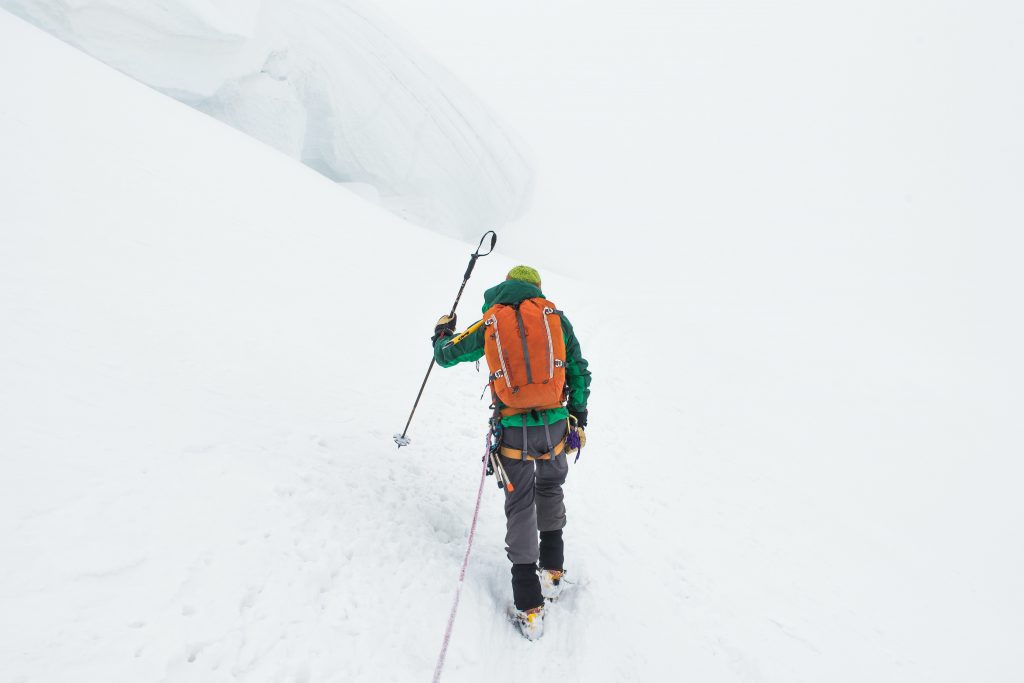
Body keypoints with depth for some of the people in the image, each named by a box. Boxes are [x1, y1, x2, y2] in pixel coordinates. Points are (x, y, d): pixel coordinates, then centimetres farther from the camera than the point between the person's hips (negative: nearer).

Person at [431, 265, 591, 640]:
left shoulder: (489, 324, 4)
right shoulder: (555, 316, 5)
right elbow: (579, 372, 6)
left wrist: (442, 331, 37)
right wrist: (578, 418, 16)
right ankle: (552, 570, 35)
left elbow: (445, 356, 16)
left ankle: (530, 607, 12)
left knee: (520, 504, 11)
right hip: (555, 425, 1)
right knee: (550, 489, 26)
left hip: (513, 430, -1)